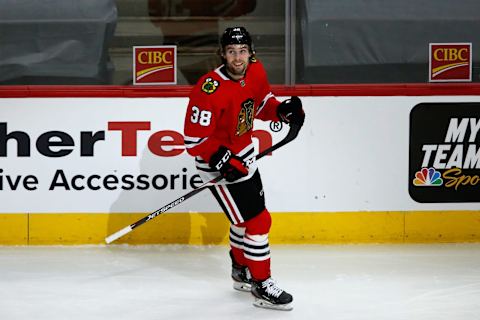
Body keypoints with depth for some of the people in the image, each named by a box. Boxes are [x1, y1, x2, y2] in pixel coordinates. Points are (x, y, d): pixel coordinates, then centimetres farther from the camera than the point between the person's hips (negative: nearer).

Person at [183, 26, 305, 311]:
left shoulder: (256, 71, -8)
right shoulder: (210, 90, -30)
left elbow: (261, 101, 13)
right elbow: (194, 139, -25)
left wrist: (282, 111, -6)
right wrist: (224, 161, -32)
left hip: (243, 154, 8)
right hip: (218, 162, -8)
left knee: (247, 216, 23)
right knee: (258, 221, -8)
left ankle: (242, 271, 44)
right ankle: (261, 286, 5)